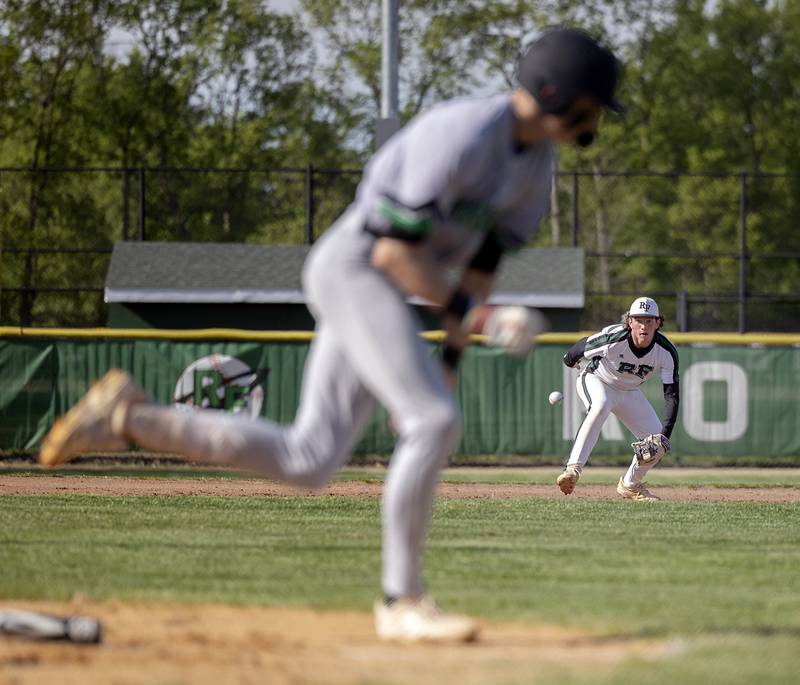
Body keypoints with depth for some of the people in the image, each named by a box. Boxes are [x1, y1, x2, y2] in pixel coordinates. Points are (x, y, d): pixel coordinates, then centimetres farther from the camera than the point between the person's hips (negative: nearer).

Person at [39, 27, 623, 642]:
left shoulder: (537, 162, 9)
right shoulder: (464, 135, -21)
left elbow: (484, 263, 14)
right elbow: (394, 251, -22)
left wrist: (452, 357, 7)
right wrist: (463, 309, -17)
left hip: (388, 289, 9)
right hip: (353, 266, -9)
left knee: (306, 462, 3)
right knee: (434, 422, -21)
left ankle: (130, 418, 7)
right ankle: (402, 602, -13)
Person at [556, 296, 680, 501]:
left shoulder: (666, 352, -25)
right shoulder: (613, 339, -34)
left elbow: (671, 394, -24)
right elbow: (582, 347, -13)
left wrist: (665, 435, -35)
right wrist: (570, 360, 10)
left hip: (629, 392, 4)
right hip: (596, 381, -4)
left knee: (657, 443, -4)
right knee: (600, 407, -39)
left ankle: (630, 484, 23)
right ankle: (573, 469, -44)